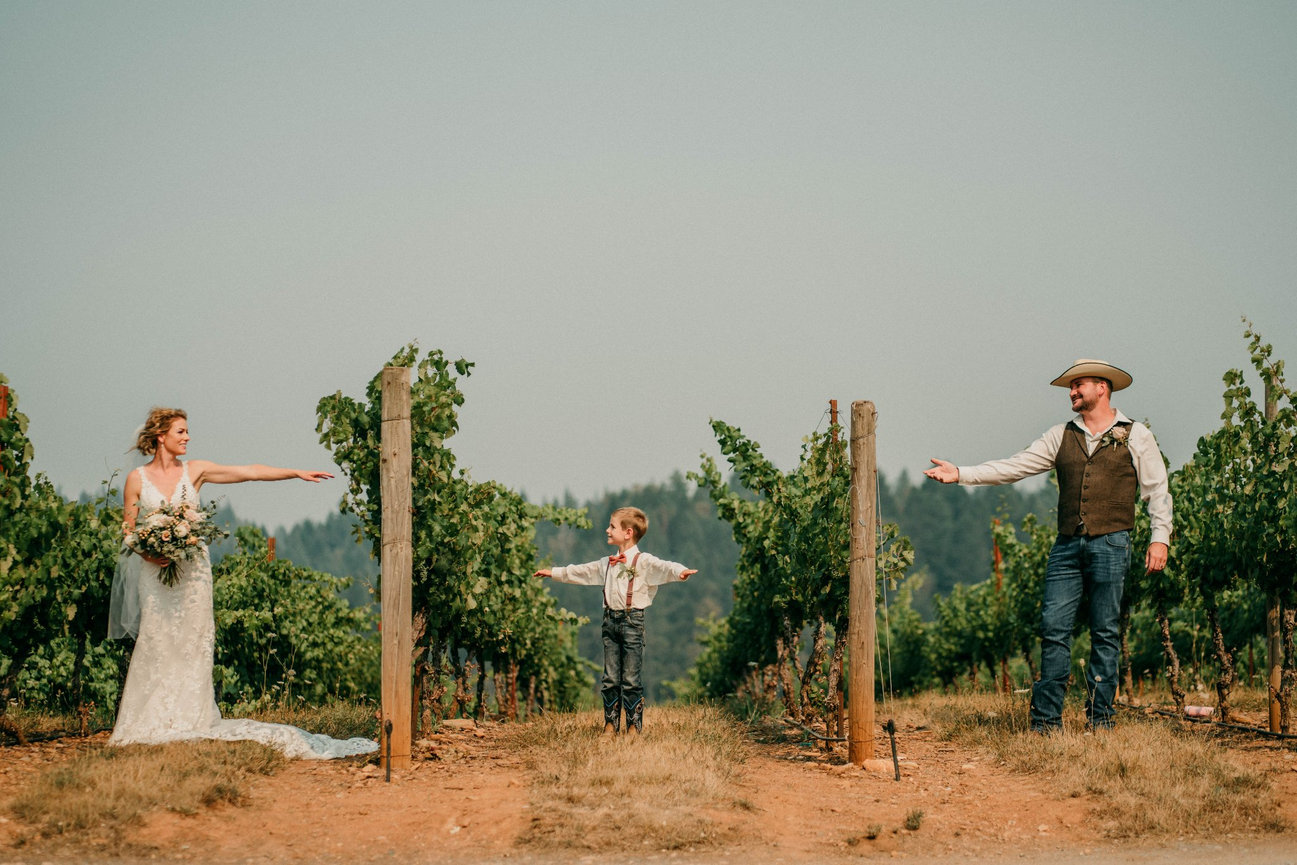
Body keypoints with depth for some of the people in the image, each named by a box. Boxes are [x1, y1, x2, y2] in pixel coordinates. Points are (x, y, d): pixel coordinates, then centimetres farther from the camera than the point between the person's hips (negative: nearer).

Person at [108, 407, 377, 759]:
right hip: (154, 571, -2)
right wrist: (149, 552, -15)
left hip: (192, 569, 2)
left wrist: (297, 473, -2)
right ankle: (151, 724, 0)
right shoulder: (137, 479, 2)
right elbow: (128, 530, 4)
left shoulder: (195, 471, 6)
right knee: (156, 642, -5)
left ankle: (188, 721, 2)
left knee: (191, 643, -1)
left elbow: (249, 472, 3)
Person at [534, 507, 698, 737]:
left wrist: (680, 571, -44)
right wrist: (554, 572, 37)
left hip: (632, 620, -6)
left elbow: (663, 568, -23)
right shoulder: (607, 563, 17)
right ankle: (611, 724, 13)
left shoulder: (643, 562, -5)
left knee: (631, 679, -3)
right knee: (610, 678, 7)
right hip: (610, 620, 6)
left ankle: (634, 725, 4)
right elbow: (582, 572, 30)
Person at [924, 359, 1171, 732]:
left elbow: (1157, 490, 6)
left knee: (1104, 632, -1)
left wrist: (1160, 537, -5)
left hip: (1110, 544, -3)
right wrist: (960, 474, 2)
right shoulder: (1061, 436, 15)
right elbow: (1014, 466, 10)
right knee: (1053, 628, -4)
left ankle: (1100, 718, 6)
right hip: (1067, 546, 3)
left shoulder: (1135, 436, 7)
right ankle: (1046, 720, -1)